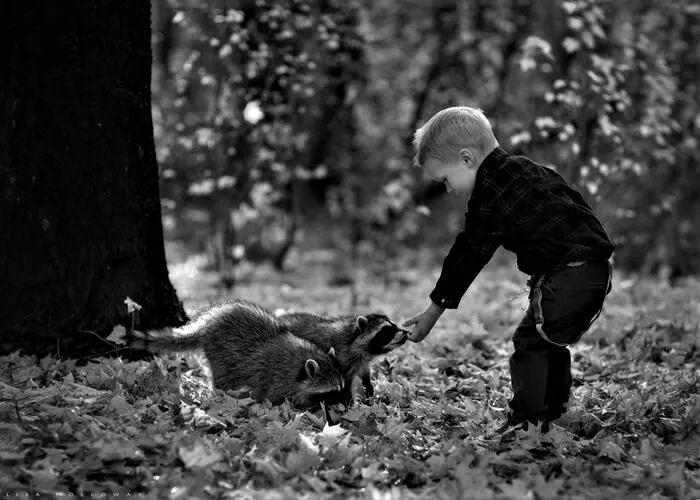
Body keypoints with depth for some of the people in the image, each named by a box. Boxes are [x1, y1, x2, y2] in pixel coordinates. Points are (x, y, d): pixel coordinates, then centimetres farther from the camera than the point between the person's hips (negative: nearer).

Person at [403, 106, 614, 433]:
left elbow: (467, 257, -5)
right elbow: (574, 200, 24)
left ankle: (525, 422, -2)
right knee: (551, 345, 18)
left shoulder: (489, 198, -10)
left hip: (565, 277, -10)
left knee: (529, 344, -2)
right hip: (598, 269, 10)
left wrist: (434, 311, 3)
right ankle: (552, 416, 23)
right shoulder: (526, 169, 16)